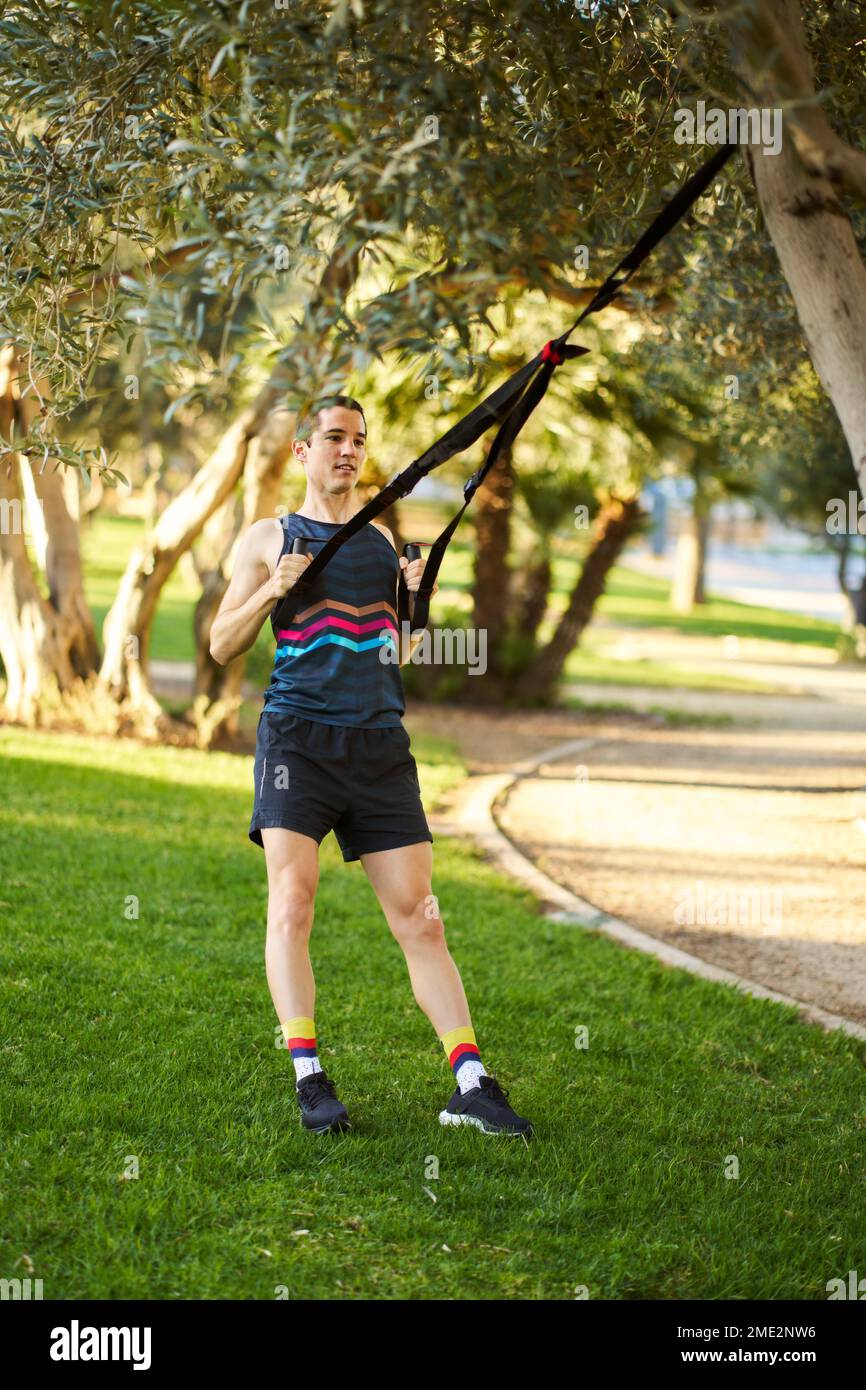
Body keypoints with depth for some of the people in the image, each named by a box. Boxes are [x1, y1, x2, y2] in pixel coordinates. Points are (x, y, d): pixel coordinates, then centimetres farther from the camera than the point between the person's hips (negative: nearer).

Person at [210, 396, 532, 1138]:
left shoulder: (381, 538, 20)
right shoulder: (270, 538, 10)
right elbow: (222, 645, 8)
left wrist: (416, 598, 8)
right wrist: (272, 590, -8)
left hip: (379, 741, 3)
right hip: (298, 734, -3)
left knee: (418, 913, -3)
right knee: (292, 899, -16)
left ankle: (471, 1083, -7)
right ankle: (308, 1078, -15)